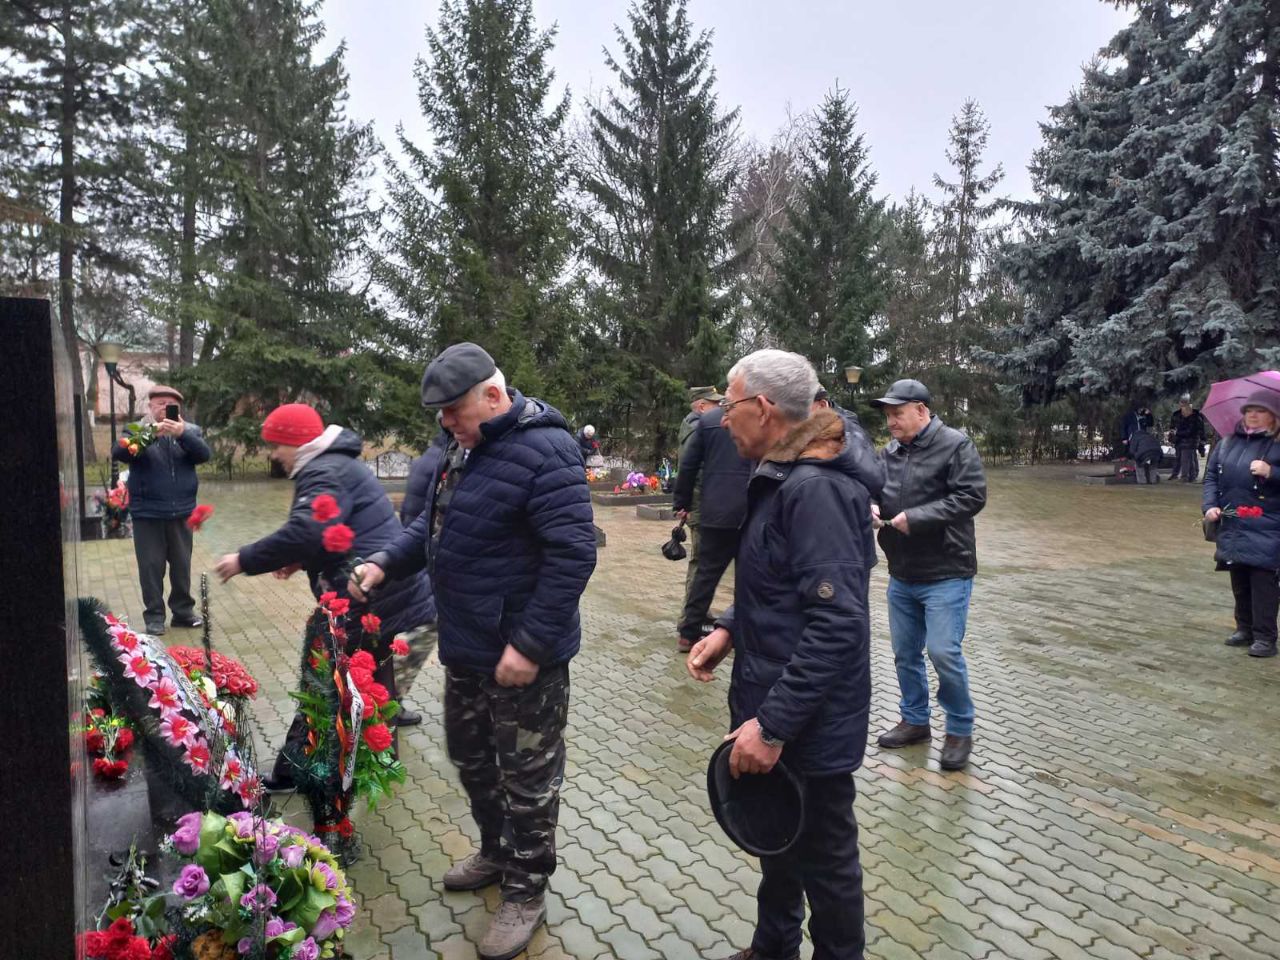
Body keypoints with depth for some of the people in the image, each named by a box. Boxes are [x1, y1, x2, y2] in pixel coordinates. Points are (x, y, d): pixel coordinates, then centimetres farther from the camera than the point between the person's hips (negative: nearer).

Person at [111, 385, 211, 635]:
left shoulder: (189, 430, 5)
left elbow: (204, 454, -11)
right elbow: (118, 453, -18)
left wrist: (182, 434, -27)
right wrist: (151, 433, -30)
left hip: (181, 512, 2)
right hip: (147, 513, -2)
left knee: (182, 565, 12)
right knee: (151, 566, 4)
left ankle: (183, 611, 24)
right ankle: (154, 615, 14)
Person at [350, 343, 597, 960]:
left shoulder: (544, 450, -23)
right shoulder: (469, 447, 8)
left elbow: (573, 554, -26)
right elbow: (435, 522, 19)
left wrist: (530, 644, -25)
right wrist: (386, 562, 4)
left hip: (521, 654, -9)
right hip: (467, 645, 10)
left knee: (527, 777, 9)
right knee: (470, 757, 24)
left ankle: (525, 892, 29)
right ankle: (495, 852, 47)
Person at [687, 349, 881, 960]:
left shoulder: (817, 490, -25)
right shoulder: (783, 478, 7)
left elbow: (837, 625, -29)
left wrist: (773, 725, -26)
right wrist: (729, 630, 4)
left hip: (809, 725, -10)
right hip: (775, 708, 10)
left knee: (823, 858, 12)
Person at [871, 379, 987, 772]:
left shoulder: (955, 445, -10)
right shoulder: (890, 451, 7)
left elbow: (972, 496, -19)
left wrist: (916, 517, -23)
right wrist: (872, 506, -6)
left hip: (945, 573, -6)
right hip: (901, 574, 6)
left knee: (943, 652, -7)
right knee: (905, 653, 14)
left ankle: (960, 730, 14)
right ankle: (915, 720, 31)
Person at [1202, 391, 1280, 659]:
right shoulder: (1227, 443, 12)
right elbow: (1211, 476, 11)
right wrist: (1210, 505, -2)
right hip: (1232, 524, 5)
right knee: (1239, 579, 13)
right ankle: (1245, 629, 25)